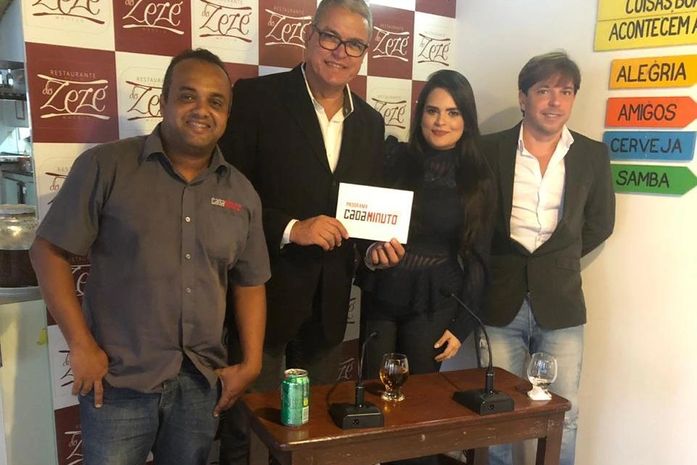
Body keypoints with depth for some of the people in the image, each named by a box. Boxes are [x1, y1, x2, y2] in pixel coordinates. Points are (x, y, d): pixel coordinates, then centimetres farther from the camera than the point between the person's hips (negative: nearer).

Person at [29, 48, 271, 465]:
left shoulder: (241, 192, 4)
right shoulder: (105, 166, -7)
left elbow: (249, 283, 9)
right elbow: (49, 252, -6)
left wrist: (252, 363, 2)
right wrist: (81, 346, -10)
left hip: (201, 381, 4)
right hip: (118, 379, -3)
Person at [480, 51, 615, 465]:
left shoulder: (593, 155, 2)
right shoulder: (490, 150, -2)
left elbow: (599, 225, 11)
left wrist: (555, 260, 6)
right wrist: (494, 263, 0)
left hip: (560, 302, 1)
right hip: (499, 300, -1)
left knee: (562, 416, 9)